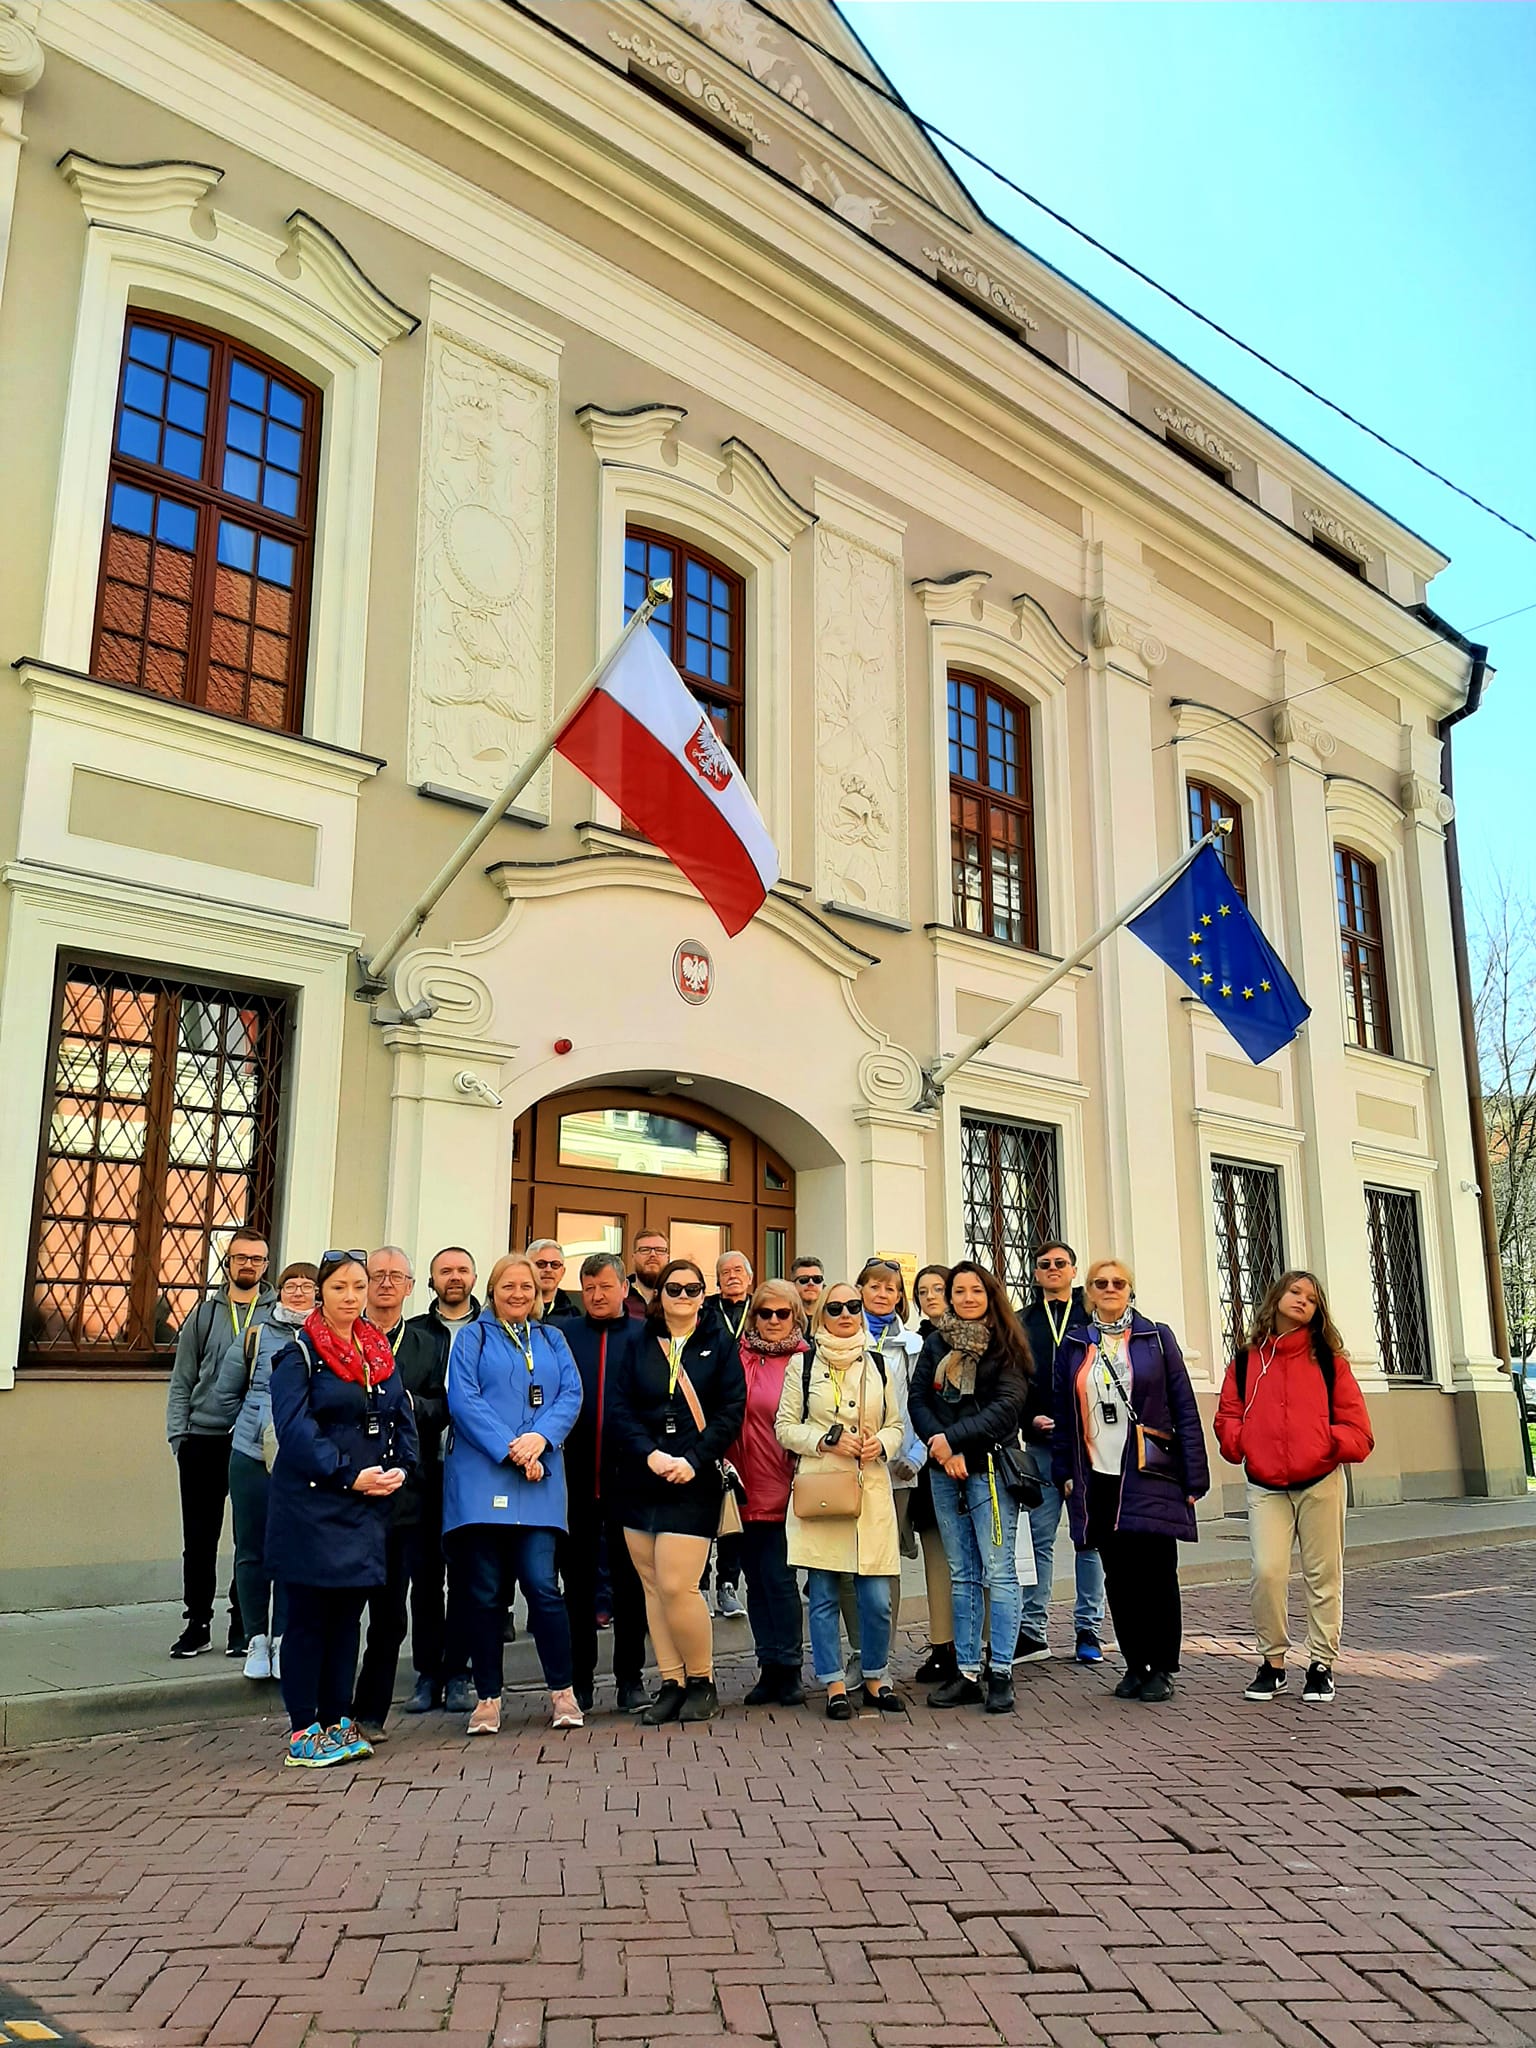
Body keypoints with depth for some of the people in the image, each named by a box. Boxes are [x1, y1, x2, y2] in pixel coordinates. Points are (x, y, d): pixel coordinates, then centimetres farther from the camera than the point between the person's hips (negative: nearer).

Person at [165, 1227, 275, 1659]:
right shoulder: (204, 1313, 8)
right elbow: (181, 1381, 10)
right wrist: (178, 1436, 1)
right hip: (203, 1441, 2)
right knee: (199, 1538, 7)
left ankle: (244, 1625, 16)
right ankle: (198, 1624, 19)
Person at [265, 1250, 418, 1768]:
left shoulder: (381, 1352, 12)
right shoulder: (299, 1354, -6)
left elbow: (403, 1419, 14)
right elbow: (295, 1428, -15)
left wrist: (399, 1468, -4)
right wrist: (349, 1475, -19)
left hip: (368, 1504, 6)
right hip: (312, 1503, -6)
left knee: (348, 1614, 11)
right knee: (309, 1616, 0)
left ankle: (337, 1721, 21)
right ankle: (303, 1732, 8)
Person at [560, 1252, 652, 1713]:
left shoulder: (644, 1337, 2)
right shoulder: (563, 1336, 5)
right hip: (576, 1476, 1)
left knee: (630, 1579, 9)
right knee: (578, 1579, 10)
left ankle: (630, 1677, 20)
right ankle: (578, 1679, 21)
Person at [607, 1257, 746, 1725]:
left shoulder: (719, 1349, 6)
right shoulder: (638, 1348, 10)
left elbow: (731, 1412, -2)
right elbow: (618, 1406, 1)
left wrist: (693, 1461, -14)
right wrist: (650, 1454, -13)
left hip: (694, 1482, -3)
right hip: (639, 1480, 3)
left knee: (677, 1585, -10)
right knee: (653, 1586, 5)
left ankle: (702, 1681, 8)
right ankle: (672, 1684, 14)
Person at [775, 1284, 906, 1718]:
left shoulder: (877, 1364, 12)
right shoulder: (803, 1365, 4)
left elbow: (897, 1426, 17)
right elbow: (784, 1427, 3)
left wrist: (881, 1443, -5)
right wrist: (827, 1439, -11)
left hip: (871, 1489, 2)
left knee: (876, 1596, 2)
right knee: (824, 1594, 2)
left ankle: (876, 1678, 21)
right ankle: (834, 1685, 15)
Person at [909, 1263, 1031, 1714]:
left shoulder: (1006, 1346, 0)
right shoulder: (936, 1345, 11)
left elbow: (1007, 1406, -10)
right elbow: (918, 1400, 4)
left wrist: (954, 1437, -15)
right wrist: (943, 1448, -11)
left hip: (990, 1467, -4)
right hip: (944, 1472, 4)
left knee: (998, 1571, -5)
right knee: (962, 1575, 9)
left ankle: (1001, 1675, 1)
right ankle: (967, 1674, 14)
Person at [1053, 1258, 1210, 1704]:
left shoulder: (1156, 1338, 2)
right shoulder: (1073, 1347, 9)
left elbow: (1185, 1410, 0)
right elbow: (1064, 1415, 12)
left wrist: (1194, 1477, -5)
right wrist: (1065, 1472, 5)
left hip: (1150, 1476, -2)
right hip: (1098, 1479, 3)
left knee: (1156, 1574, 0)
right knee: (1118, 1575, 8)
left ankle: (1162, 1668, 12)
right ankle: (1135, 1665, 19)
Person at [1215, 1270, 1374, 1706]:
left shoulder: (1328, 1359, 3)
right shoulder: (1246, 1359, 7)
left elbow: (1356, 1425, 1)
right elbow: (1227, 1415, 9)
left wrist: (1331, 1443, -16)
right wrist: (1239, 1442, -9)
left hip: (1320, 1483, 0)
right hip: (1265, 1488, 0)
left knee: (1323, 1574, 7)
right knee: (1267, 1572, -9)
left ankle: (1321, 1663, 22)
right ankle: (1273, 1662, 9)